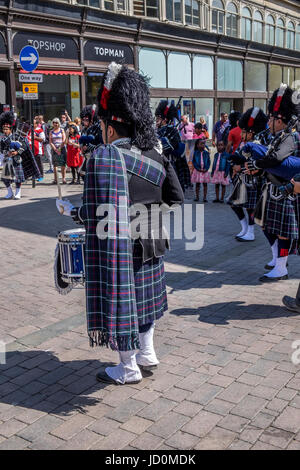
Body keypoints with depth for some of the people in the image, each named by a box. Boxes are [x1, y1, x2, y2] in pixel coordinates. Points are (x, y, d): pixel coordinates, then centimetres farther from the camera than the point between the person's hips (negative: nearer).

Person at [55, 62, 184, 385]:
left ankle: (128, 369, 24)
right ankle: (147, 353, 38)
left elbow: (102, 215, -25)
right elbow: (176, 200, 4)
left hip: (118, 247, -7)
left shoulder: (105, 156, -19)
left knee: (119, 300, 8)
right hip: (150, 247, 7)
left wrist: (71, 211, -11)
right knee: (142, 296, 22)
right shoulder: (154, 155, 2)